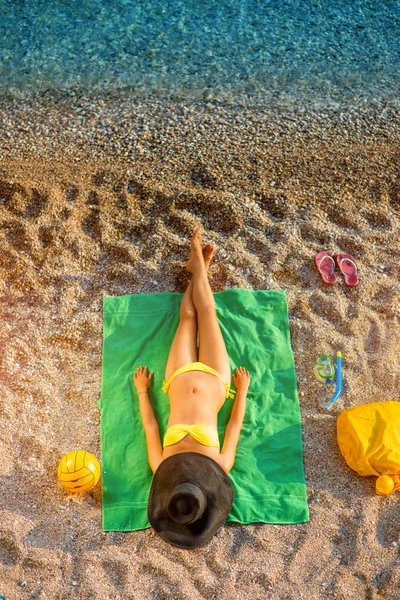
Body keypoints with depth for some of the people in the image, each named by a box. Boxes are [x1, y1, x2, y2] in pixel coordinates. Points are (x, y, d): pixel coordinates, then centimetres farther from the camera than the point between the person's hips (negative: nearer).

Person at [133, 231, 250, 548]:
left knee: (189, 315, 8)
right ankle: (199, 264, 31)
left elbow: (150, 426, -11)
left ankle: (200, 265, 36)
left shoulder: (162, 467, -24)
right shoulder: (220, 465, -26)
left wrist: (142, 391, 1)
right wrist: (243, 390, -1)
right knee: (205, 312, 5)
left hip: (182, 378, 0)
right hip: (213, 381, 0)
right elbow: (235, 425, -12)